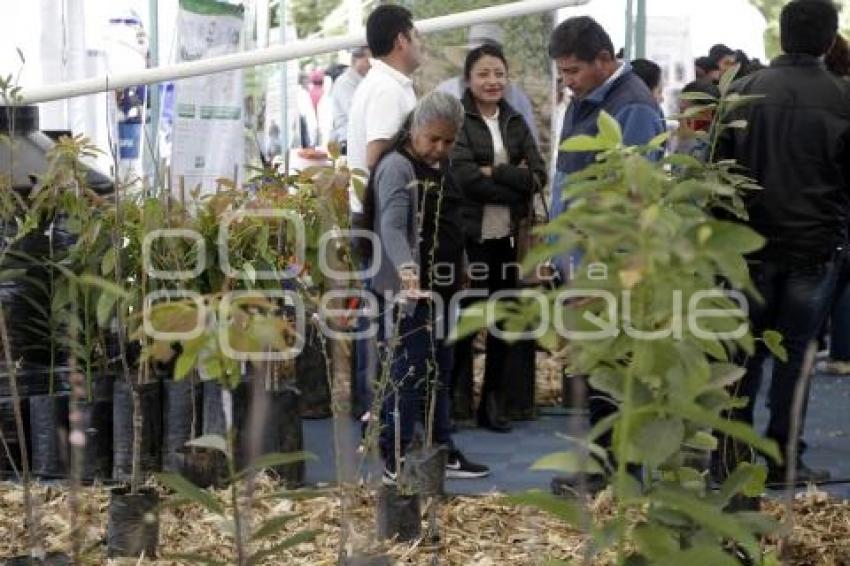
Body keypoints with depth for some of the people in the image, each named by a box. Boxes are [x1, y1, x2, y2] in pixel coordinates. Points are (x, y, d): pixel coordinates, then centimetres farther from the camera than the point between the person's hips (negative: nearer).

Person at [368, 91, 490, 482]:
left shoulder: (439, 168, 16)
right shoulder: (397, 167, -13)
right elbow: (391, 227, -27)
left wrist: (459, 273, 19)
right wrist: (407, 269, -42)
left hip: (439, 287, 9)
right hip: (408, 289, -9)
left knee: (439, 370, 15)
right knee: (409, 373, -8)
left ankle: (443, 452, 25)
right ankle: (395, 461, -2)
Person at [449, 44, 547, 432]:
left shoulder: (516, 123, 12)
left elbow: (539, 176, 1)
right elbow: (463, 175, -16)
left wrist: (494, 172, -11)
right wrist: (515, 184, -12)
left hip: (507, 236, 5)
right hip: (467, 235, -5)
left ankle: (494, 404, 19)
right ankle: (456, 401, 13)